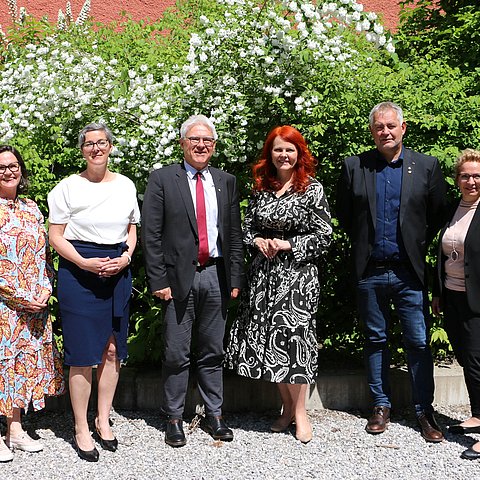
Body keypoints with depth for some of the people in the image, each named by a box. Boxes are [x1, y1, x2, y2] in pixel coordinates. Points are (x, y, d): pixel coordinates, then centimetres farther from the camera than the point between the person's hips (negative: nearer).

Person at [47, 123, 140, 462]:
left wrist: (126, 257, -3)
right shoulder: (68, 187, -1)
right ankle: (81, 430, 9)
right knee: (83, 353, -3)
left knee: (113, 349, 7)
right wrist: (85, 263, -16)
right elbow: (56, 236, -2)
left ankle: (104, 420, 23)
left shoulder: (126, 186, 9)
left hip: (118, 270, 4)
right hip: (79, 270, -4)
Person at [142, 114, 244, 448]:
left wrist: (235, 279, 4)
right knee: (177, 353, 3)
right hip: (179, 277, -3)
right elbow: (150, 235, -4)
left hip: (216, 275, 3)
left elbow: (235, 234, 10)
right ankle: (174, 418, 16)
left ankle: (214, 414, 23)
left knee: (213, 351, 12)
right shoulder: (162, 179, 0)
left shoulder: (226, 181, 10)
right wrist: (158, 280, -10)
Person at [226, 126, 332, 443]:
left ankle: (300, 411, 10)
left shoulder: (312, 188, -3)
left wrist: (288, 244, -14)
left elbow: (324, 235, -5)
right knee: (266, 338, 6)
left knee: (293, 334, -7)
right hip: (264, 274, 5)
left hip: (298, 274, -5)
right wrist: (258, 241, -6)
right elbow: (247, 227, 15)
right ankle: (287, 406, 22)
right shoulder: (261, 188, 10)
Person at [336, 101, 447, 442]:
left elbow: (438, 214, 6)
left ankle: (425, 411, 15)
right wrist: (362, 243, 6)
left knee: (419, 343, 2)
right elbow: (344, 214, 11)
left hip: (409, 272, -1)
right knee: (376, 340, 12)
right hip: (369, 273, 1)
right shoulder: (354, 166, 3)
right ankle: (381, 406, 25)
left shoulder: (427, 166, 1)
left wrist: (420, 246, 2)